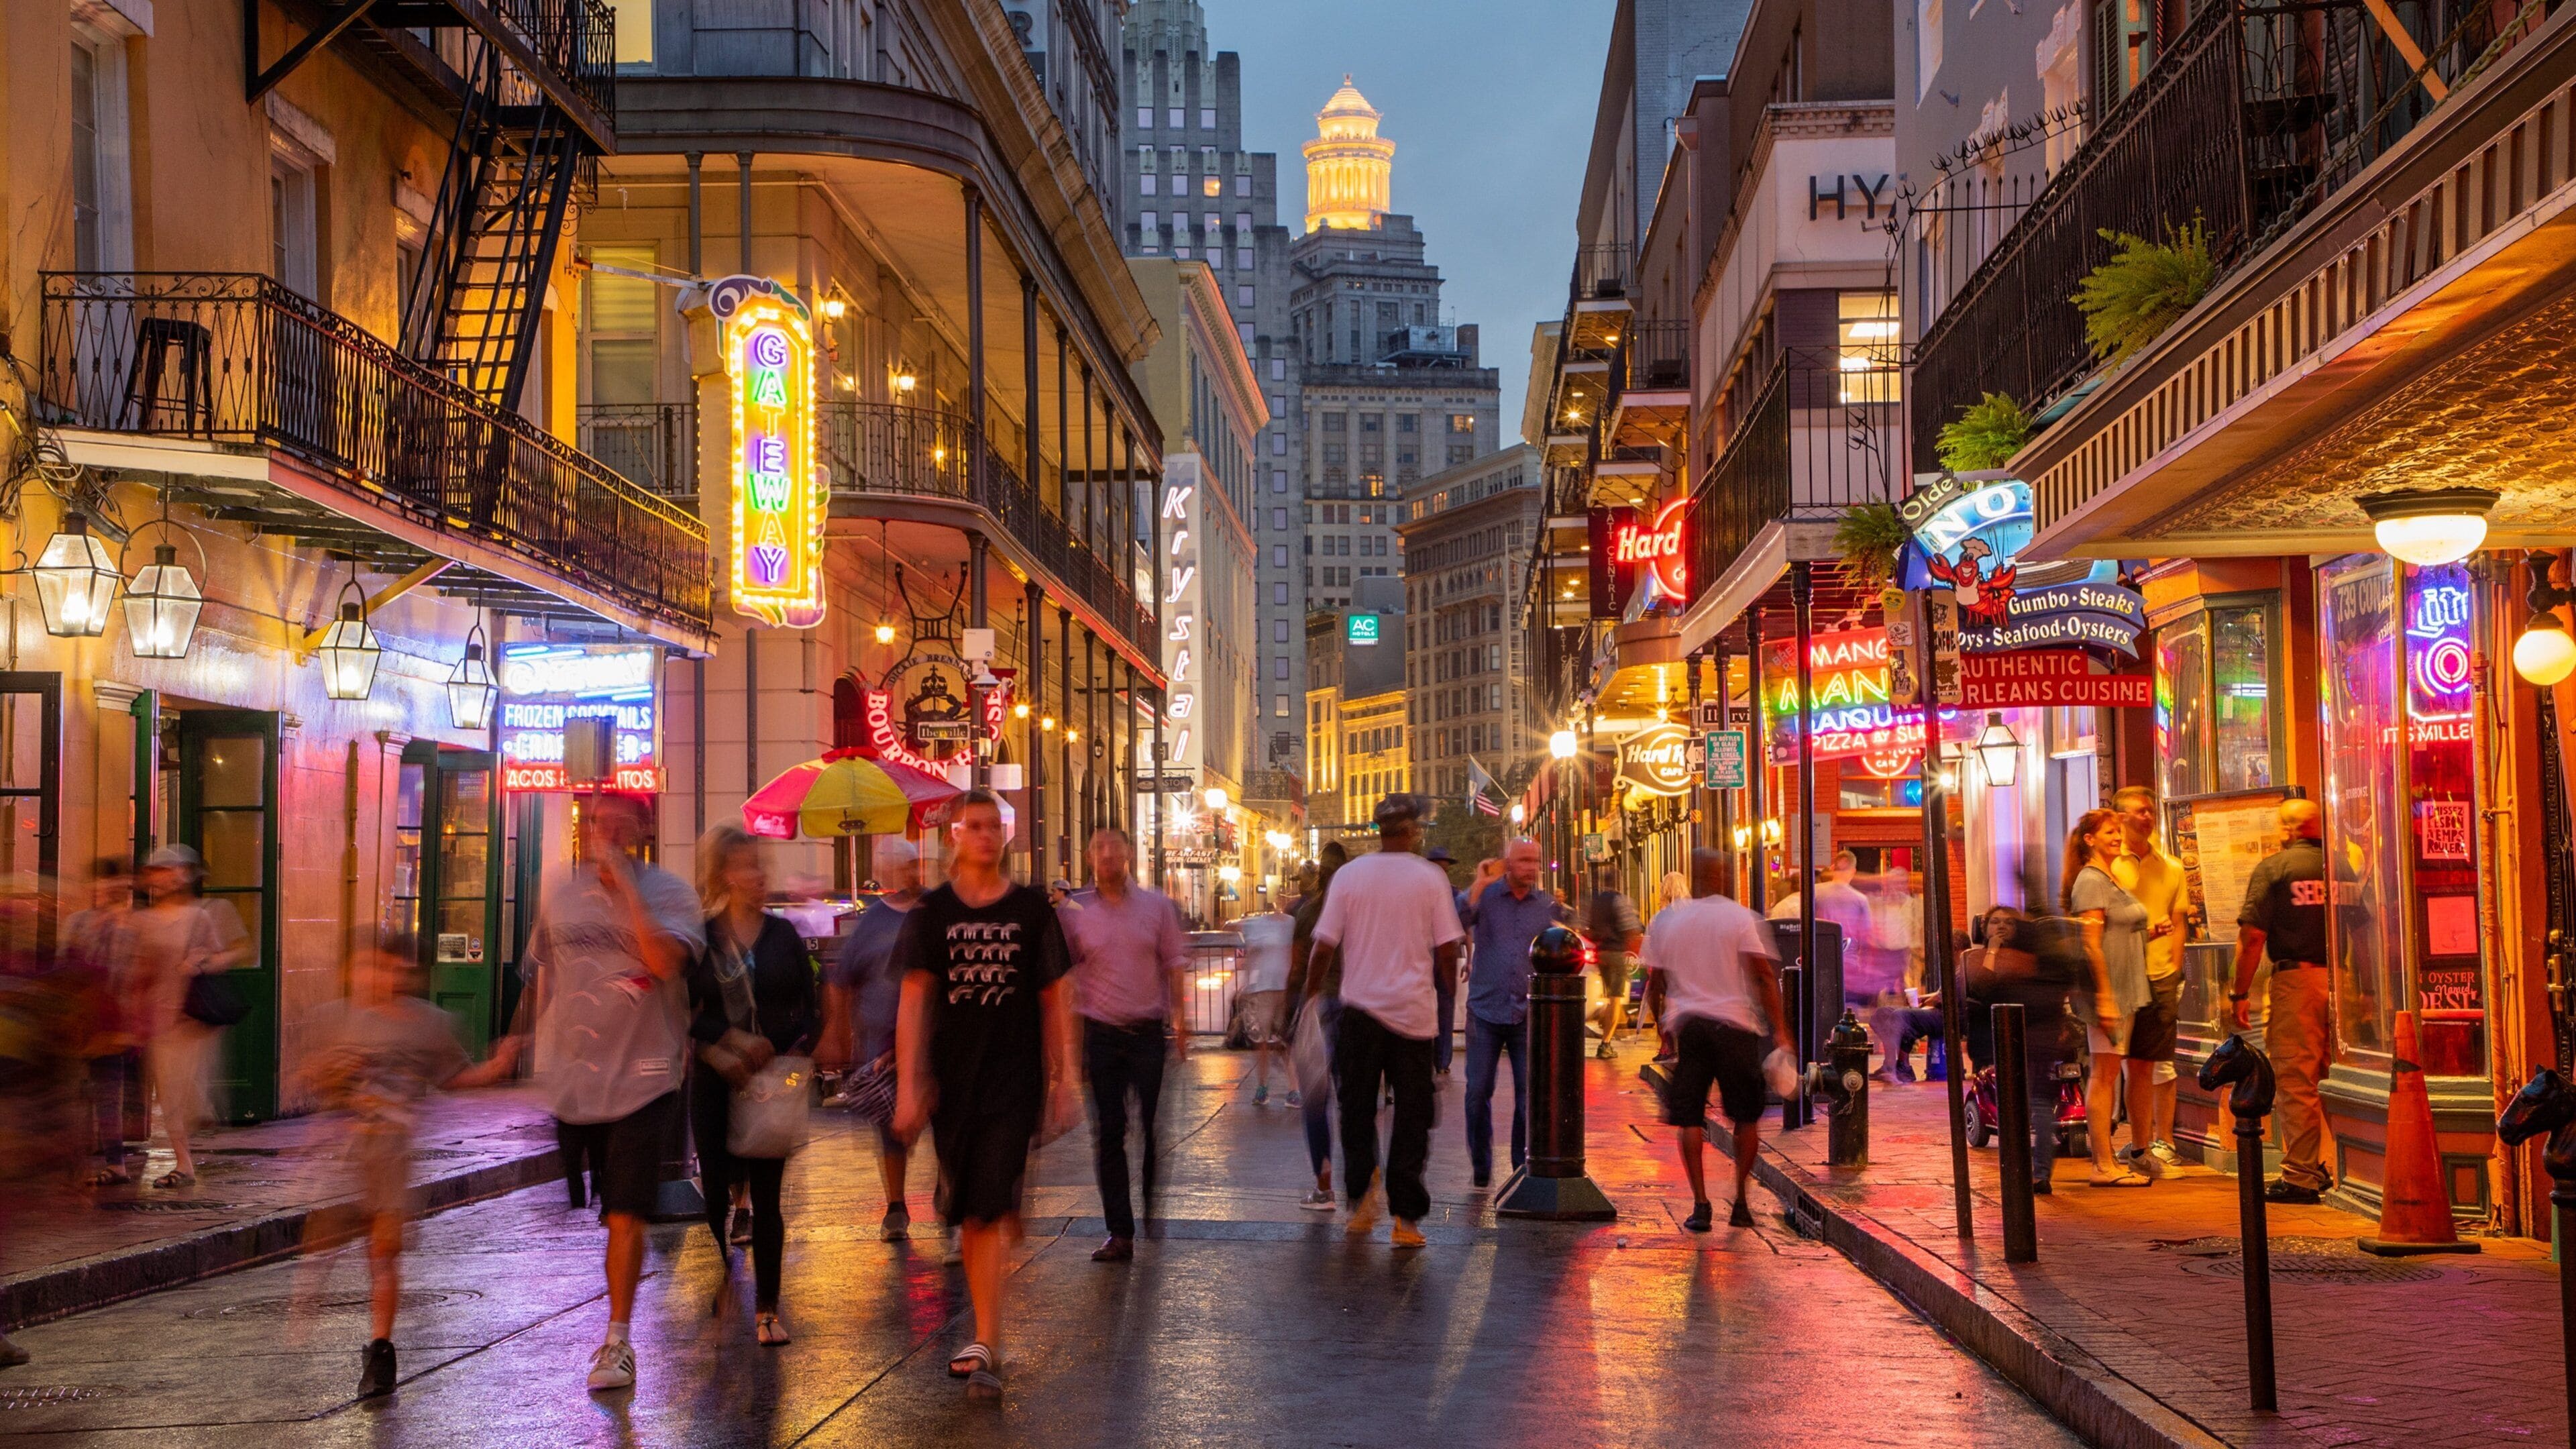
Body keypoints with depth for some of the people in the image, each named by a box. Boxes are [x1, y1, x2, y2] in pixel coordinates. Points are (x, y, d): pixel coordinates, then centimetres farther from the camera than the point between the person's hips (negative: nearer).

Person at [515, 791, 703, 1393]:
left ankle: (618, 1341, 3)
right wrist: (541, 1044, 19)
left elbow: (665, 960, -23)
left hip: (641, 1078, -4)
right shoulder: (560, 892, 9)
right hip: (570, 1079, 4)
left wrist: (623, 881, -21)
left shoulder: (669, 892, -4)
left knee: (624, 1214, -6)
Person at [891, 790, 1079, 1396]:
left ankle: (985, 1348, -11)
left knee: (989, 1213, -11)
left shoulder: (1031, 909, 3)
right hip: (952, 1082, 2)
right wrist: (908, 1086, -7)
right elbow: (913, 1002, 1)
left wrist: (1064, 1083, 3)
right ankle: (986, 1337, 25)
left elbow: (1056, 1000, 6)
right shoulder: (932, 913, 4)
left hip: (1013, 1080, -2)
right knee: (969, 1214, 10)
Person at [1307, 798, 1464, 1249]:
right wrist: (1447, 978, 15)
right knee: (1411, 1115, 5)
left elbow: (1324, 946, -1)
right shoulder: (1430, 878, -3)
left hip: (1361, 1008, 1)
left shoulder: (1349, 875, -1)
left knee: (1357, 1110, 14)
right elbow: (1447, 951, -5)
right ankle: (1405, 1218, 4)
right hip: (1413, 1009, -1)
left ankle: (1362, 1198, 4)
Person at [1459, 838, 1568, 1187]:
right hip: (1486, 1010, -1)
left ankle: (1524, 1165, 9)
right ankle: (1481, 1167, 17)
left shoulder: (1548, 906, 7)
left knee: (1529, 1093, -2)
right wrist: (1480, 884, -17)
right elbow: (1457, 922, -18)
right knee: (1478, 1091, 1)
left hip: (1528, 1013, 1)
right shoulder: (1484, 895, 1)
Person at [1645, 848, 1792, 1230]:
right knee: (1747, 1117, 12)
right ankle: (1741, 1202, 11)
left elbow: (1655, 981, 9)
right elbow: (1764, 974, -8)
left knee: (1688, 1118, 5)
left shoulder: (1665, 920, 5)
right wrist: (1780, 1030, -7)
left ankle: (1700, 1204, -3)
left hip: (1686, 1026, 2)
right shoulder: (1740, 918, -3)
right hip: (1734, 1025, -1)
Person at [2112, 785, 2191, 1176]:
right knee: (2133, 1061, 0)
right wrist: (2140, 934, -15)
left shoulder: (2171, 867, 14)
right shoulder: (2109, 865, 1)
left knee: (2162, 1063, 3)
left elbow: (2179, 924, 14)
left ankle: (2163, 1142, 9)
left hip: (2161, 974, 3)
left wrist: (2174, 969, 3)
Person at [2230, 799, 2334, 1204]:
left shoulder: (2272, 867, -2)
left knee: (2295, 1081, -1)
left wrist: (2238, 994, -2)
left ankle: (2300, 1176, -1)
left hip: (2296, 978, -4)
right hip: (2344, 981, 4)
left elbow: (2252, 936, -7)